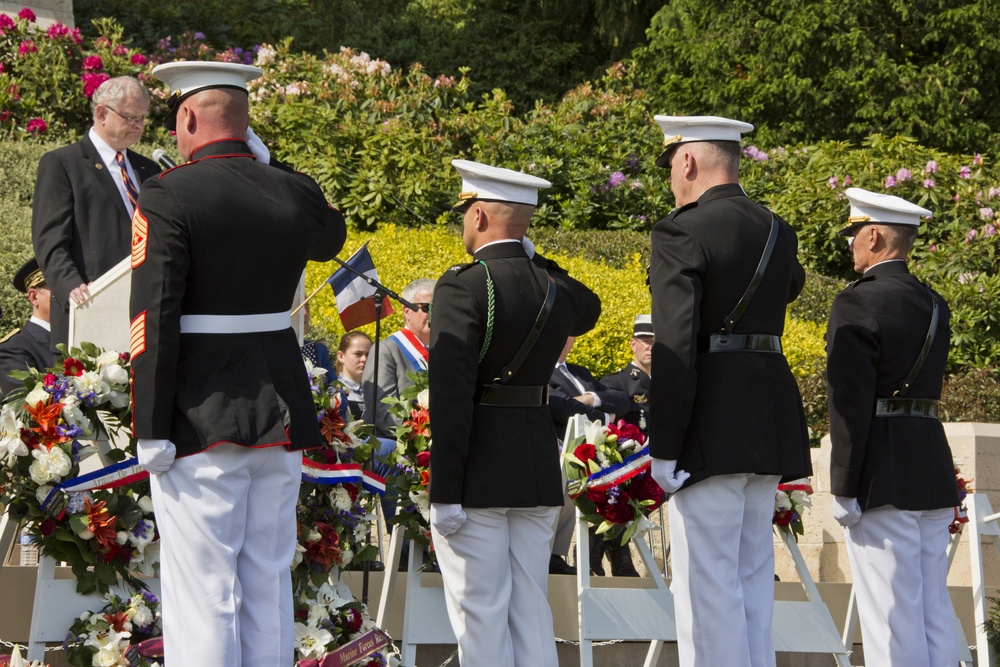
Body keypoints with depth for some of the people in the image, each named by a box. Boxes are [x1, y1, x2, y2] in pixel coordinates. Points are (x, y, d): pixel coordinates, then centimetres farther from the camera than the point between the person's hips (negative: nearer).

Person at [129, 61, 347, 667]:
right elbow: (331, 239, 30)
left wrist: (152, 433, -12)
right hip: (282, 415, 5)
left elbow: (154, 322, -15)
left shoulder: (168, 199, -12)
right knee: (269, 587, 12)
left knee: (203, 595, -1)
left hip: (202, 424, -5)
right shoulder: (297, 193, 5)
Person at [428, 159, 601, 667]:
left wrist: (445, 492, -16)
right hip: (539, 470, 6)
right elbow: (587, 311, 34)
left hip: (478, 472, -6)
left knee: (480, 612, -2)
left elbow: (450, 396, -18)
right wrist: (533, 261, 23)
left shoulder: (464, 286, -13)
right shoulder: (554, 287, 7)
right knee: (530, 610, 10)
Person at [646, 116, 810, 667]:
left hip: (711, 428, -8)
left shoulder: (680, 233, -11)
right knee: (752, 576, 14)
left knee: (707, 578, -5)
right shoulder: (777, 231, 12)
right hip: (770, 425, 8)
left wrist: (664, 450, -14)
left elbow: (674, 349, -17)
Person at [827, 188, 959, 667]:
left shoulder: (857, 304, -11)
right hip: (934, 467, 8)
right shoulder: (934, 305, 13)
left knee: (890, 610, -6)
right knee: (933, 606, 10)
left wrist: (844, 489, -13)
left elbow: (850, 405, -15)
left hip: (884, 478, -8)